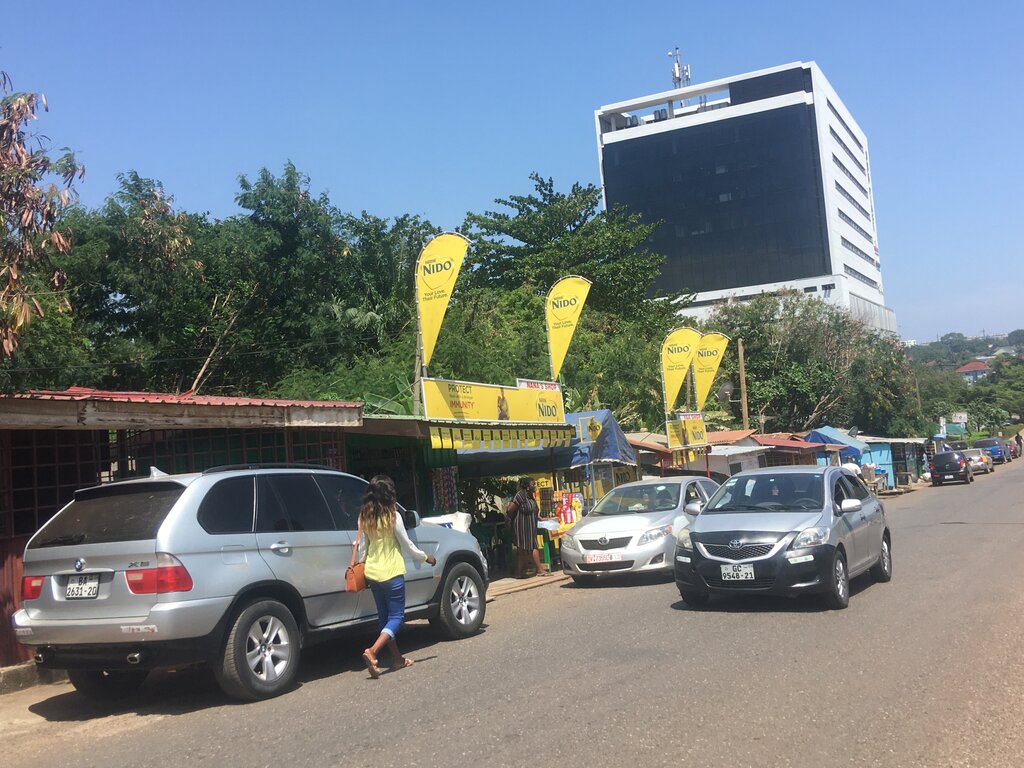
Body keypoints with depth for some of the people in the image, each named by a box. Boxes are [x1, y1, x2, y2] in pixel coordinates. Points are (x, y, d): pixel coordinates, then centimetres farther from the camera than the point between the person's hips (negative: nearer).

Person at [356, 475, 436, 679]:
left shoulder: (364, 517, 2)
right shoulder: (393, 516, -13)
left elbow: (361, 547, 7)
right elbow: (407, 546, -5)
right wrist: (426, 557, 10)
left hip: (372, 573, 6)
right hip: (391, 573, -6)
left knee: (384, 616, 15)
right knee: (396, 616, 1)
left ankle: (397, 658, 21)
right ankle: (372, 652, -18)